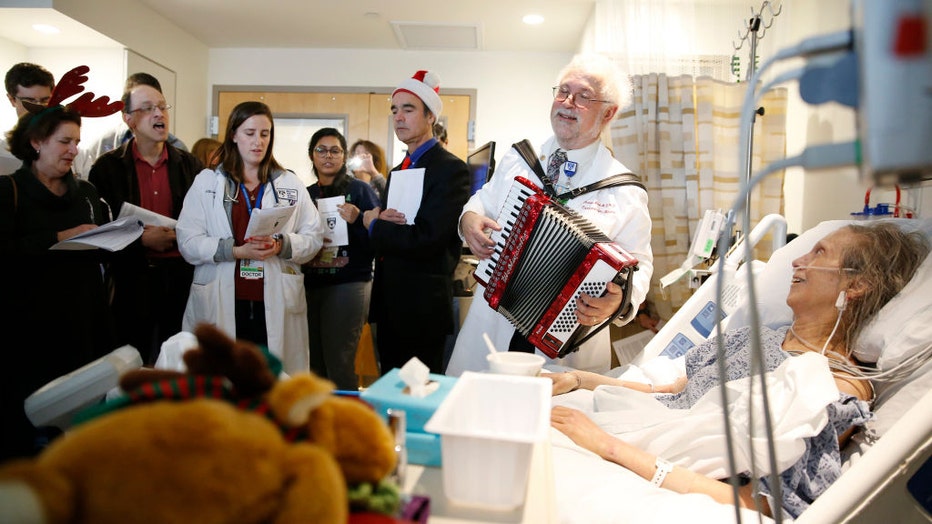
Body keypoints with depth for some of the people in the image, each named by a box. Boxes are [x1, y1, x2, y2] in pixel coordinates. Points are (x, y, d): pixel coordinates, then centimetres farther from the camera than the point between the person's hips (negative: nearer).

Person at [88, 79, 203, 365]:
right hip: (131, 280, -1)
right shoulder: (107, 167, 3)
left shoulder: (190, 165, 9)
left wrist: (178, 236, -10)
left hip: (179, 276, 2)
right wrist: (142, 240, -13)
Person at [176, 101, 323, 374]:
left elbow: (314, 237, 7)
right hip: (220, 305, 0)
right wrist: (237, 251, -13)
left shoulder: (290, 184, 13)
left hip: (276, 307, 1)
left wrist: (282, 246, -12)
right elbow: (187, 241, 0)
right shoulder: (207, 182, 10)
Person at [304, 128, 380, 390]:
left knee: (339, 365, -6)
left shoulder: (360, 190, -1)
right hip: (310, 285, 5)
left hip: (348, 285, -5)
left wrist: (358, 221, -23)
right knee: (314, 364, 8)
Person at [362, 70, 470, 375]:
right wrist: (377, 218, -7)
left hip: (423, 306, -8)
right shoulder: (399, 171, 15)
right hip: (389, 303, 8)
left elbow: (426, 239, -23)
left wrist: (374, 224, -9)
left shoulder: (450, 169, -13)